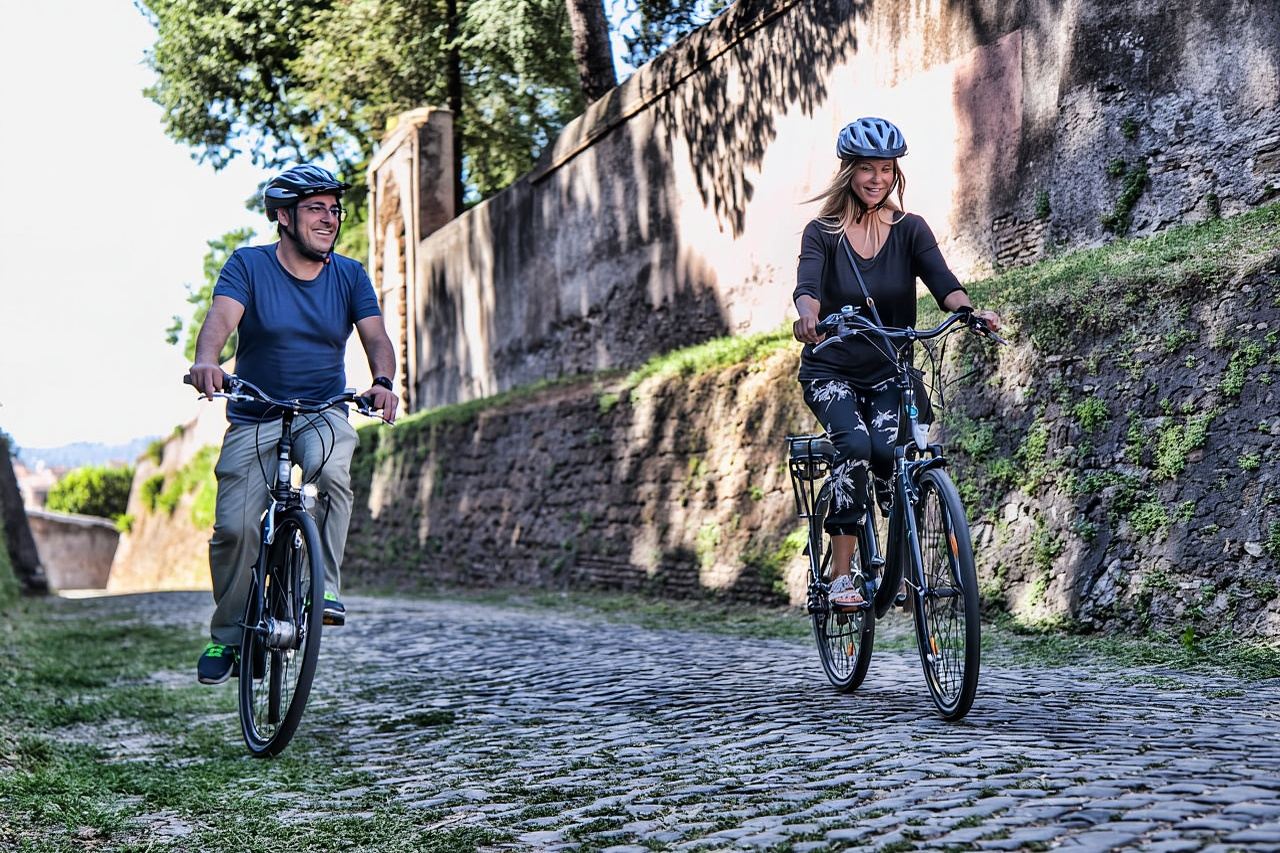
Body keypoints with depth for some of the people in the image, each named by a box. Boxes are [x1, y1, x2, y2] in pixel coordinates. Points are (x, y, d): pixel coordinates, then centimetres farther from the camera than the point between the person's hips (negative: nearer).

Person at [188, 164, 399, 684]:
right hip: (254, 419, -1)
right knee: (235, 526, -12)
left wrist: (382, 381, -32)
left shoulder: (350, 276, 2)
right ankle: (226, 637, 9)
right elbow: (221, 318, -21)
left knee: (330, 468, -34)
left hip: (324, 413, 1)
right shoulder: (248, 265, -5)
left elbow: (375, 336, -10)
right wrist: (206, 361, -44)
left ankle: (325, 587, -20)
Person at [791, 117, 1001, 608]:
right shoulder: (822, 232, -5)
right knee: (855, 444, -30)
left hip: (889, 373, 1)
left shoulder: (909, 230, -1)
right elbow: (807, 285, -24)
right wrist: (808, 316, -48)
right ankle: (841, 574, -22)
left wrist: (969, 310, -40)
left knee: (887, 449, -26)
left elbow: (942, 281, -17)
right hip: (830, 371, -1)